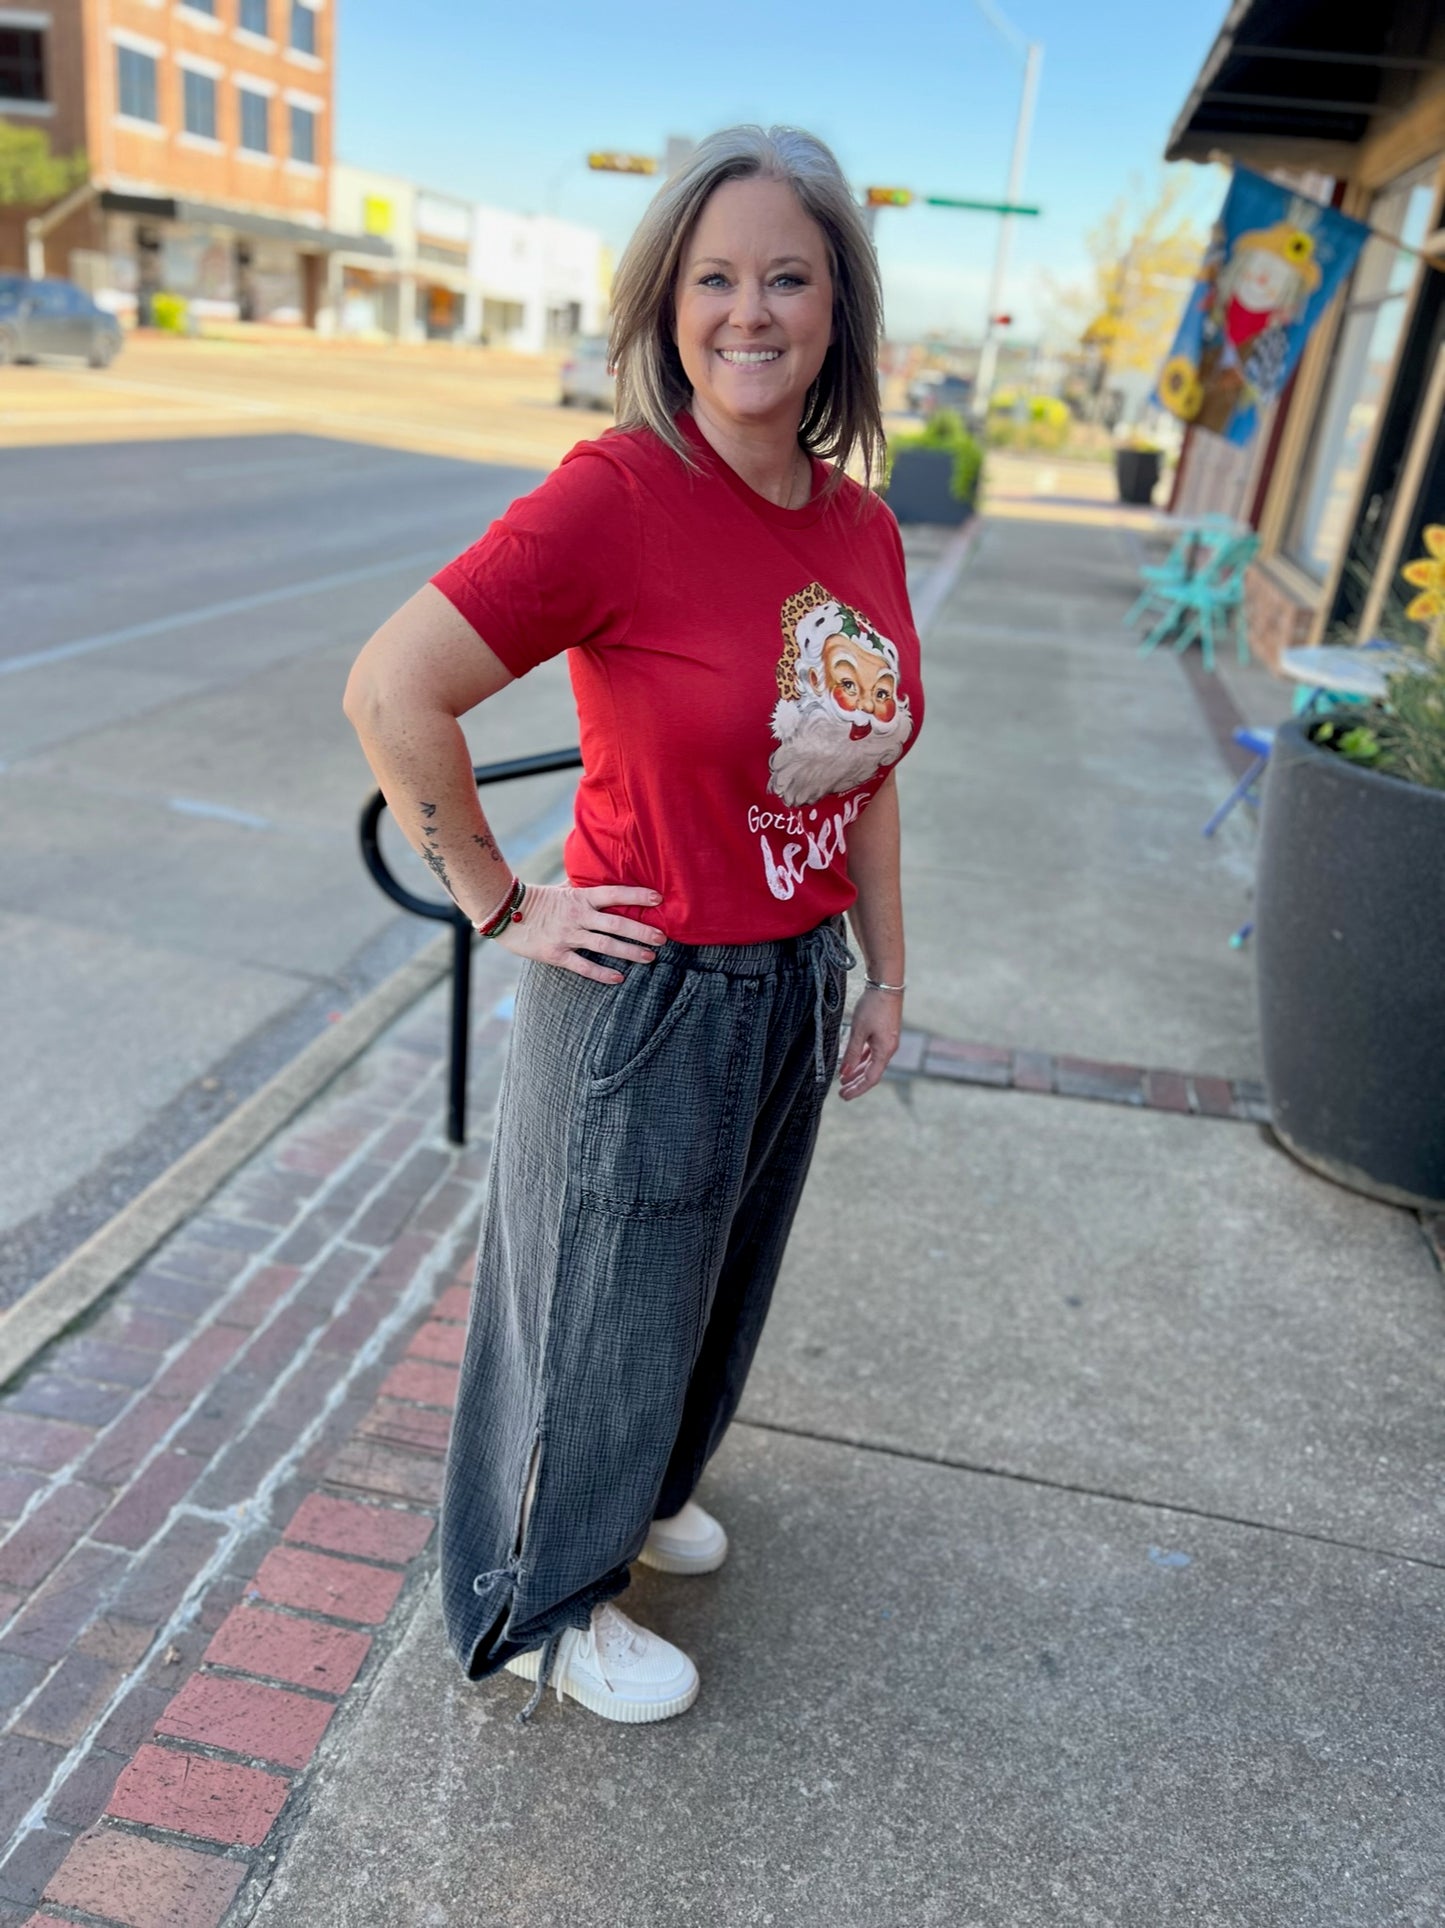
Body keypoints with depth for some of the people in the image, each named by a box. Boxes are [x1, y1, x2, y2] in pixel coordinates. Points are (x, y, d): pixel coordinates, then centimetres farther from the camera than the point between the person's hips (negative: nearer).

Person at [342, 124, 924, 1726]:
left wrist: (884, 974, 12)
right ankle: (545, 1607, 43)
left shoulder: (862, 526, 1)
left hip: (794, 986, 7)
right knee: (599, 1307, 14)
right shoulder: (617, 494, -20)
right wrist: (504, 910, -16)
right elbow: (391, 692, -22)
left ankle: (641, 1486, 57)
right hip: (646, 994, -7)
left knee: (713, 1280, 26)